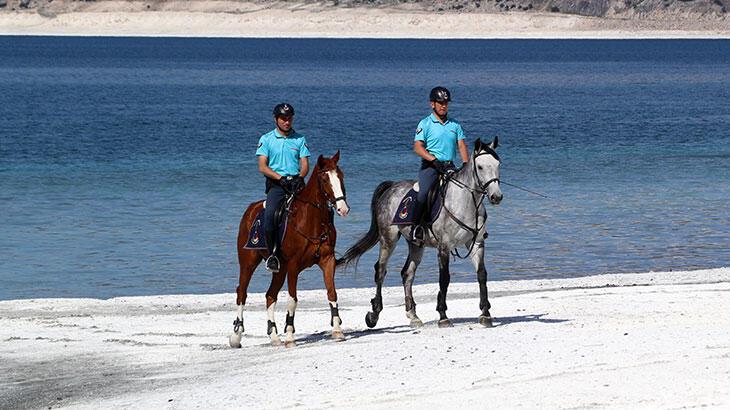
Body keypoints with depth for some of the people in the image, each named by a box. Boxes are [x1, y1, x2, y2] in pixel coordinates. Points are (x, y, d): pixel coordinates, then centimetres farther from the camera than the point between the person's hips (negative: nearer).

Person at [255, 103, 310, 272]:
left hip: (296, 182, 2)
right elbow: (262, 166, 0)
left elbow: (305, 164, 8)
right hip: (276, 184, -2)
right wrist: (280, 178, -15)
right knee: (270, 214, -29)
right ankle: (272, 254, -20)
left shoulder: (300, 139, 14)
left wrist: (300, 177, -14)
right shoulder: (266, 139, 8)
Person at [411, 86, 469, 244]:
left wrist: (466, 165, -9)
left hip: (449, 166, 5)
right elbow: (417, 147, -7)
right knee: (424, 192, -27)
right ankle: (416, 228, -25)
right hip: (430, 166, -5)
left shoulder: (454, 125, 16)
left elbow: (462, 146, 9)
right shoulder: (425, 124, 2)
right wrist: (434, 160, -21)